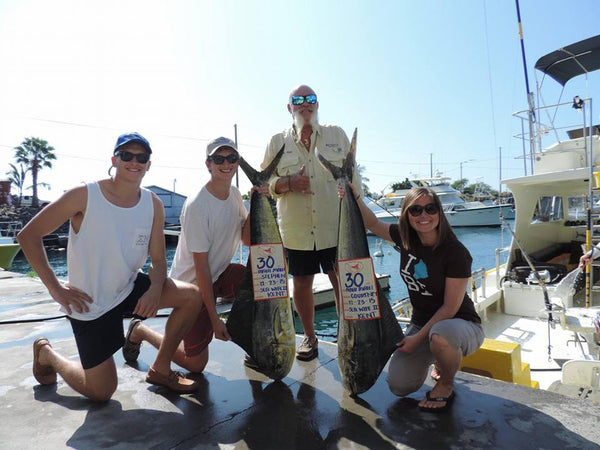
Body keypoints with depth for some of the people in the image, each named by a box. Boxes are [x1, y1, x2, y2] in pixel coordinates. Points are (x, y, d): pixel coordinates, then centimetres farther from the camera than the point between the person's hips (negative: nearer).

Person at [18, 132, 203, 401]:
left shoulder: (153, 205, -6)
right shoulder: (84, 196, -17)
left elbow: (158, 260, -3)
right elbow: (28, 236, -11)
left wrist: (155, 288, -24)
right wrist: (56, 290, -15)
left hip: (130, 288, 4)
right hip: (90, 304, -4)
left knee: (193, 295, -13)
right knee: (101, 393, 4)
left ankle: (160, 369, 6)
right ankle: (46, 353, 33)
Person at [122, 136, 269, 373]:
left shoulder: (235, 194, -1)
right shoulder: (197, 206, -25)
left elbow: (247, 239, -3)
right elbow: (201, 266, -23)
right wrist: (214, 318, -20)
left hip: (221, 274, 7)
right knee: (196, 364, 5)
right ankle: (140, 330, 25)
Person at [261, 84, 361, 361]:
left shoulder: (337, 135, 12)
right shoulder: (277, 142, 10)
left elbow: (354, 175, 13)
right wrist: (288, 183, -12)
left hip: (335, 227, 0)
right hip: (296, 230, 1)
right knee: (301, 284, 9)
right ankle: (309, 337, 30)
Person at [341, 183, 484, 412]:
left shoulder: (456, 253, -20)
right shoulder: (406, 238, -6)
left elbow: (450, 308, -18)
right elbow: (374, 224, 9)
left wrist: (418, 338, -17)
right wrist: (356, 199, -7)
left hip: (461, 324, -4)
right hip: (421, 323, 5)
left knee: (439, 336, -40)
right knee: (398, 386, -11)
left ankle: (446, 385, -4)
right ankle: (441, 360, 22)